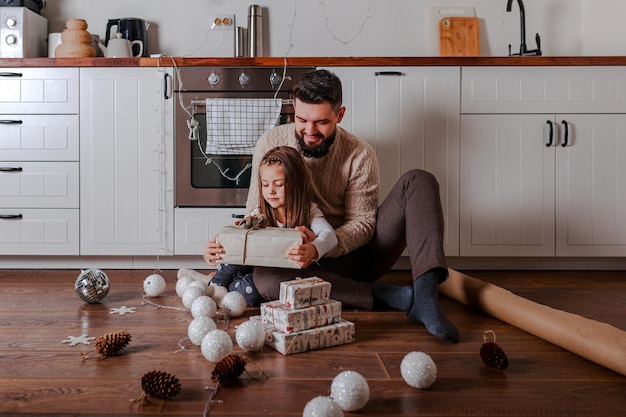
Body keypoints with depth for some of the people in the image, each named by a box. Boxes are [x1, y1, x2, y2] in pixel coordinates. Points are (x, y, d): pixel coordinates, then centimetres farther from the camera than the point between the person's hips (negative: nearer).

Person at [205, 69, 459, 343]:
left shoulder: (360, 155, -6)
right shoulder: (270, 144, -3)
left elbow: (362, 223, -9)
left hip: (357, 250, 1)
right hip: (317, 267, 0)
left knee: (418, 181, -17)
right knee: (264, 277, -35)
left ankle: (425, 294, -35)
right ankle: (399, 298, -33)